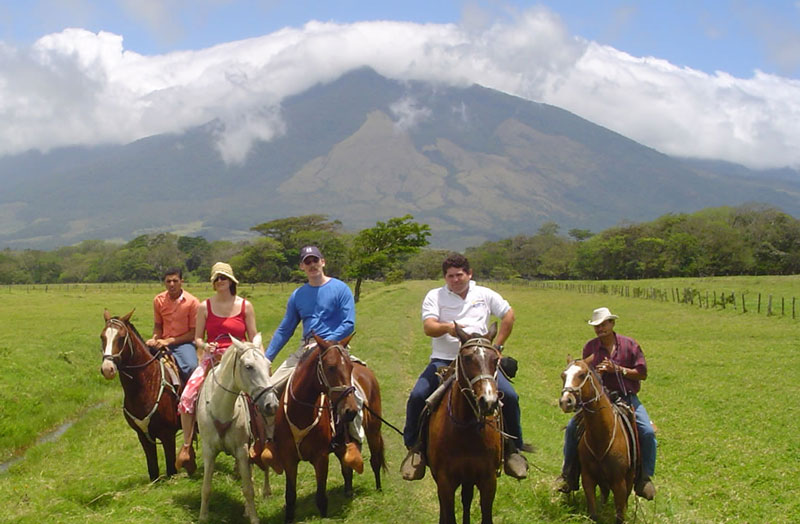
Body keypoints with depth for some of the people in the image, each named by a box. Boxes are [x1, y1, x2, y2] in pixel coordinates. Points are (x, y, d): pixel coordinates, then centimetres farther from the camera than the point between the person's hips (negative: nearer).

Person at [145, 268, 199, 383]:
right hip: (163, 343, 4)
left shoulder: (191, 301, -7)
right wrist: (155, 339, -7)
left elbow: (194, 333, -6)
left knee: (191, 367, -32)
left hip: (184, 342, -4)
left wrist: (169, 341, -14)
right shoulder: (158, 300, 4)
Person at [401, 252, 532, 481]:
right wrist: (447, 327, -29)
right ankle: (415, 448, -3)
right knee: (417, 396, -22)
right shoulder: (435, 296, 6)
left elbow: (508, 315, 18)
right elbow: (428, 327, -7)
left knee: (509, 396, -17)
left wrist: (497, 346, 10)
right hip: (443, 360, -1)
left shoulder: (485, 295, 11)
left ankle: (513, 448, 3)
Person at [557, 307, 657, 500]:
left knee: (647, 432, -21)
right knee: (572, 428, -16)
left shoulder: (630, 345, 1)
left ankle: (644, 478, -3)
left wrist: (618, 370, -15)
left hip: (627, 397, -1)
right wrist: (596, 372, -14)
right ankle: (569, 475, -2)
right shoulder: (590, 347, 5)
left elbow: (642, 373, -2)